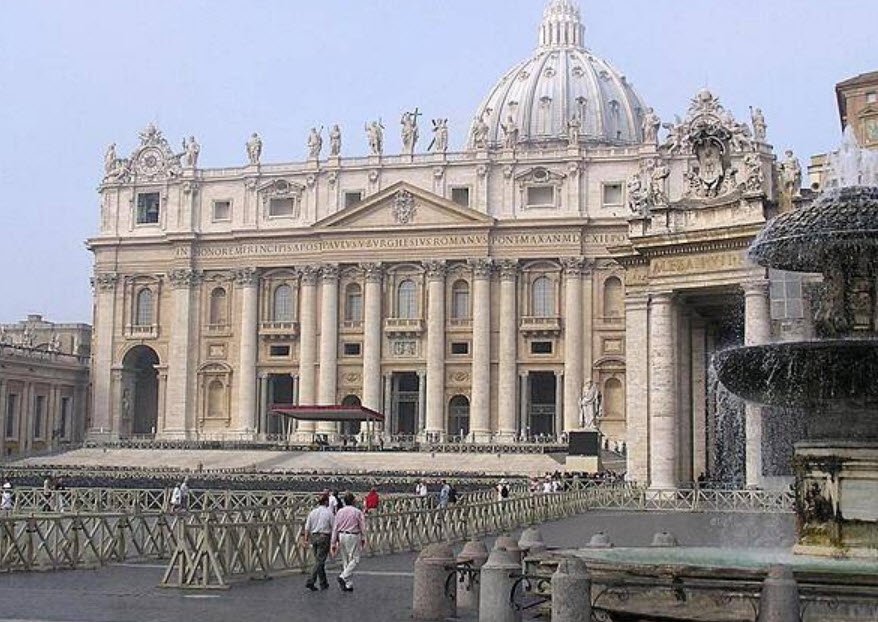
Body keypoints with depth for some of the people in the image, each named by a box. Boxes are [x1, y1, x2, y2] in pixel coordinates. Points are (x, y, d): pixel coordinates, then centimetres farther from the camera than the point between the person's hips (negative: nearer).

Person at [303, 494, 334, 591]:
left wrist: (306, 539, 8)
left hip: (314, 537, 6)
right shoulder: (328, 513, -7)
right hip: (324, 537, -6)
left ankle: (323, 583, 24)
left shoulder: (312, 512, 6)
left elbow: (307, 527, 4)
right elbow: (334, 527, -5)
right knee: (320, 561, -3)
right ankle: (311, 581, -13)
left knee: (318, 560, 15)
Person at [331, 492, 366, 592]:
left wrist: (334, 543, 8)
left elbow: (335, 528, 3)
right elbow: (362, 526, -3)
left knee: (345, 560, 12)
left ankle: (348, 584, 15)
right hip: (353, 536, -5)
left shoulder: (339, 512, 3)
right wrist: (363, 539, 12)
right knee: (354, 559, 0)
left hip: (342, 536, 5)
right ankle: (343, 577, -19)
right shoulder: (358, 512, -7)